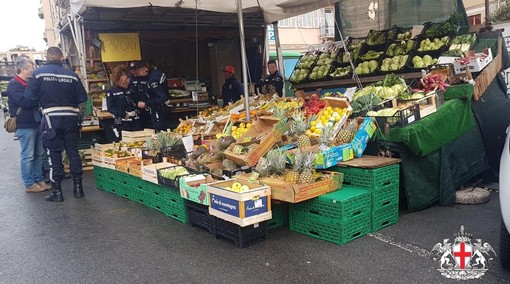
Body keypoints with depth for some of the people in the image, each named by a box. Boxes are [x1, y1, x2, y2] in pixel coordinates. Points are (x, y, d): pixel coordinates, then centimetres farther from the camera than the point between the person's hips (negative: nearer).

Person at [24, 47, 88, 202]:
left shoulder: (38, 73, -3)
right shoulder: (71, 74, 0)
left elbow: (30, 95, -7)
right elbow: (82, 97, 0)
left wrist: (43, 100, 12)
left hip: (51, 118, -2)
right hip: (70, 117, 2)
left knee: (54, 154, 5)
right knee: (73, 151, 10)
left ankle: (57, 191, 9)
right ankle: (77, 187, 16)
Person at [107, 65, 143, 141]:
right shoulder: (111, 91, -2)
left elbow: (137, 101, 19)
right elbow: (110, 108, -5)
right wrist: (124, 114, -15)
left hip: (136, 121, 3)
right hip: (122, 123, -3)